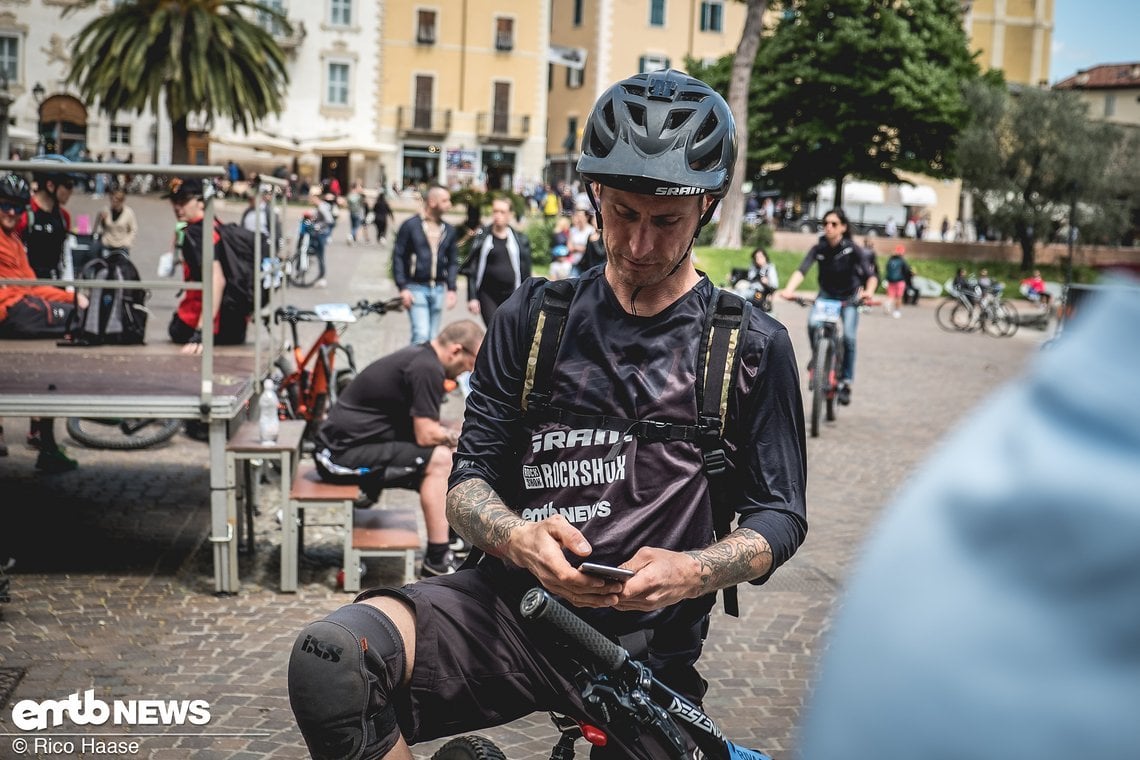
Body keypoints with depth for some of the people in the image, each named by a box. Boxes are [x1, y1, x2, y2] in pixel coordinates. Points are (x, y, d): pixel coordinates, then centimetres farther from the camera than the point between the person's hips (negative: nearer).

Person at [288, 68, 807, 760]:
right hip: (517, 599, 1)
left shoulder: (752, 345, 1)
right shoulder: (534, 316, 5)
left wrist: (693, 572, -20)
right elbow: (469, 479, 3)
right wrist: (518, 538, -21)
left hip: (646, 645, 0)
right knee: (331, 659, -25)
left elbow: (779, 515, 2)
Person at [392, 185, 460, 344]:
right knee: (421, 335, -16)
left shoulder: (449, 230, 11)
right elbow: (398, 257, -2)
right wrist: (403, 288, -10)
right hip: (416, 288, -5)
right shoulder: (410, 226, -2)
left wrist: (451, 289, 4)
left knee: (433, 338, 8)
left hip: (439, 290, 5)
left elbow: (453, 261, 16)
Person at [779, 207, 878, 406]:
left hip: (849, 298, -2)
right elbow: (801, 270, -29)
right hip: (826, 294, 2)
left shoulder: (852, 249, -21)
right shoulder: (819, 248, -16)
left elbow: (871, 274, -29)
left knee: (848, 337, -20)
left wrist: (868, 291, -51)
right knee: (812, 325, -26)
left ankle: (847, 382, -3)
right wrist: (789, 289, -48)